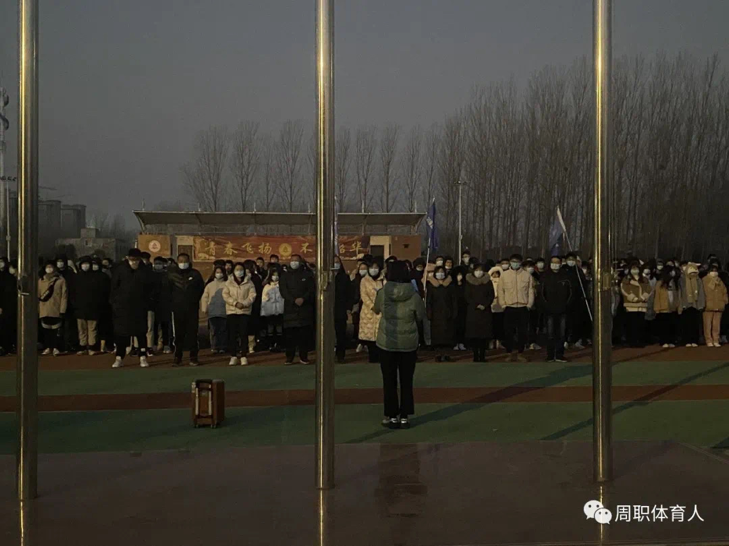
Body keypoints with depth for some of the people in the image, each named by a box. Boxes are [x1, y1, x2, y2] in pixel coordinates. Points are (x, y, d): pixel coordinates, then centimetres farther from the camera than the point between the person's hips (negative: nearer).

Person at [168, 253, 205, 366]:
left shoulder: (195, 274, 3)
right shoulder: (171, 273, 2)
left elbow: (201, 288, 13)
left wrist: (195, 299, 10)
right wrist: (174, 300, 10)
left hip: (192, 309, 0)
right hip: (178, 309, 0)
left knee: (192, 333, 0)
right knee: (179, 334, 2)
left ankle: (193, 358, 4)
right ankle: (177, 358, 7)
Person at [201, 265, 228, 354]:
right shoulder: (210, 285, 12)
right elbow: (205, 297, 10)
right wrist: (204, 308, 0)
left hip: (224, 312, -1)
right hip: (212, 312, 1)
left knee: (223, 330, 1)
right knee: (214, 331, -1)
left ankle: (222, 347, 8)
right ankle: (214, 347, 4)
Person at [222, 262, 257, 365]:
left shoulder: (249, 283, 5)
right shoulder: (229, 282, 8)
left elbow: (252, 295, -2)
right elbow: (225, 295, -1)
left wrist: (244, 304, -17)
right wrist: (235, 303, -14)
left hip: (245, 311, -1)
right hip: (231, 311, 1)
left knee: (244, 334, -3)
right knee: (232, 334, -1)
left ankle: (244, 356, 1)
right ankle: (233, 356, 4)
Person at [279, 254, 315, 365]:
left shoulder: (307, 275, 11)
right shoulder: (285, 276, 11)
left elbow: (312, 289, 3)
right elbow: (283, 291, 0)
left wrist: (303, 299, -13)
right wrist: (294, 300, -13)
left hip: (305, 308, 0)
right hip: (290, 309, 0)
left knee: (304, 333, -2)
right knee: (290, 334, -3)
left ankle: (303, 356, 5)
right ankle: (289, 357, 2)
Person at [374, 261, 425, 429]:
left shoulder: (382, 293, -9)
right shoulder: (414, 295, -12)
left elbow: (376, 311, 8)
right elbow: (421, 316, 0)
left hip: (386, 342, 0)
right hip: (409, 343, 0)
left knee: (389, 381, 9)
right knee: (406, 381, 10)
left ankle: (392, 416, 11)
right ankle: (404, 417, 11)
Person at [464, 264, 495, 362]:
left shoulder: (488, 282, 8)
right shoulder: (468, 282, 6)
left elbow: (492, 295, 4)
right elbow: (467, 296, 1)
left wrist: (485, 305, -11)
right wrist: (476, 305, -11)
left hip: (485, 311, 1)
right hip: (472, 311, -1)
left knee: (484, 334, -3)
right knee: (473, 334, -5)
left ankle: (482, 356, 1)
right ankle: (475, 356, -1)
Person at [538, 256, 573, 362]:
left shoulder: (565, 276, 6)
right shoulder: (545, 276, 2)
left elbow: (571, 292, 11)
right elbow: (540, 293, 2)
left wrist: (567, 304, 2)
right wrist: (545, 305, -5)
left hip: (562, 310, 2)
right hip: (549, 310, -2)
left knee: (561, 334, 3)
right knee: (550, 334, -1)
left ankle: (559, 355, 10)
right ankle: (550, 356, 4)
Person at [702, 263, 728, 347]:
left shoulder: (719, 280, 17)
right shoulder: (705, 280, 1)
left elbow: (724, 291, 18)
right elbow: (706, 291, -9)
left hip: (718, 306, 4)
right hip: (708, 305, -4)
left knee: (717, 325, 4)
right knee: (708, 324, -3)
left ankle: (716, 341, 8)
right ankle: (709, 341, 0)